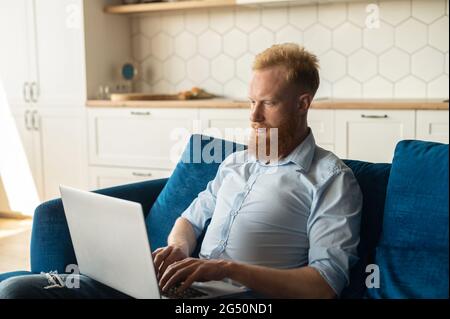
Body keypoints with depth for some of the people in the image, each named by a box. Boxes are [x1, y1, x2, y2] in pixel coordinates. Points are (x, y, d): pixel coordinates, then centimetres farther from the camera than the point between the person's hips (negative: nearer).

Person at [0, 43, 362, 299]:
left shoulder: (332, 179, 0)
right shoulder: (235, 163, 23)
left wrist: (227, 268, -18)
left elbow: (326, 285, -9)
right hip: (182, 284, 7)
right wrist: (178, 248, 3)